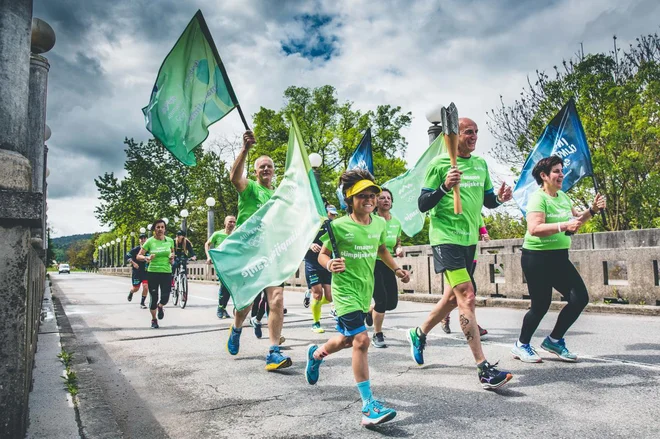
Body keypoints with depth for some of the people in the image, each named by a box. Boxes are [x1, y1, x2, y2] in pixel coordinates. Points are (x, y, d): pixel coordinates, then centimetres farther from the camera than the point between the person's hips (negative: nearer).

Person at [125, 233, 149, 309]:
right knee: (136, 288, 8)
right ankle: (131, 293, 46)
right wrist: (133, 263, -17)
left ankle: (142, 303, 5)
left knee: (146, 287, -13)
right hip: (136, 271, -1)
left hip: (146, 271, 1)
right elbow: (127, 256, -5)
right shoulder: (135, 249, -6)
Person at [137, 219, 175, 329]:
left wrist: (172, 258, -2)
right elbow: (138, 256, -3)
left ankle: (160, 307, 33)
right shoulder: (150, 241, -5)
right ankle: (153, 319, 28)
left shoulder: (170, 240, 1)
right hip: (153, 272, -1)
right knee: (153, 298, 4)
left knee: (165, 298, -6)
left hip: (166, 272, 1)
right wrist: (146, 258, -24)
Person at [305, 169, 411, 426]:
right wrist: (330, 265, -28)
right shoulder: (339, 226, -14)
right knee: (361, 340, -18)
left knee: (347, 339, 20)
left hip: (365, 291, 7)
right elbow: (322, 255, -7)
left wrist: (396, 269, 13)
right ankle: (368, 405, -10)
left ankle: (316, 354, 52)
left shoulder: (380, 224, 2)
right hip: (345, 291, -7)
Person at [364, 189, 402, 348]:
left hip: (388, 265, 6)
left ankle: (370, 312, 38)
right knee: (381, 299, -11)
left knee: (392, 302, 5)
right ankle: (377, 335, 11)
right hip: (372, 263, -6)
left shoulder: (396, 223, 7)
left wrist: (399, 249, -3)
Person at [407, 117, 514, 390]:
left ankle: (419, 334, 37)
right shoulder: (439, 163, -7)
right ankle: (484, 369, -11)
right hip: (446, 237, -8)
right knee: (467, 296, -15)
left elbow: (488, 201, 18)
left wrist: (500, 198, -5)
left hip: (470, 238, 8)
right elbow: (422, 205, -9)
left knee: (455, 296, 16)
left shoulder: (481, 164, 11)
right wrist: (445, 187, -25)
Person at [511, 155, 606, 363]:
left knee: (580, 298, 4)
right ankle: (521, 345, 20)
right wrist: (564, 226, -35)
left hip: (559, 257, 8)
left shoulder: (562, 196, 10)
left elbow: (575, 219, 24)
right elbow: (534, 229, -28)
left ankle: (554, 340, 21)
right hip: (537, 258, -8)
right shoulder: (538, 198, -15)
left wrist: (592, 210, 7)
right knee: (541, 305, -2)